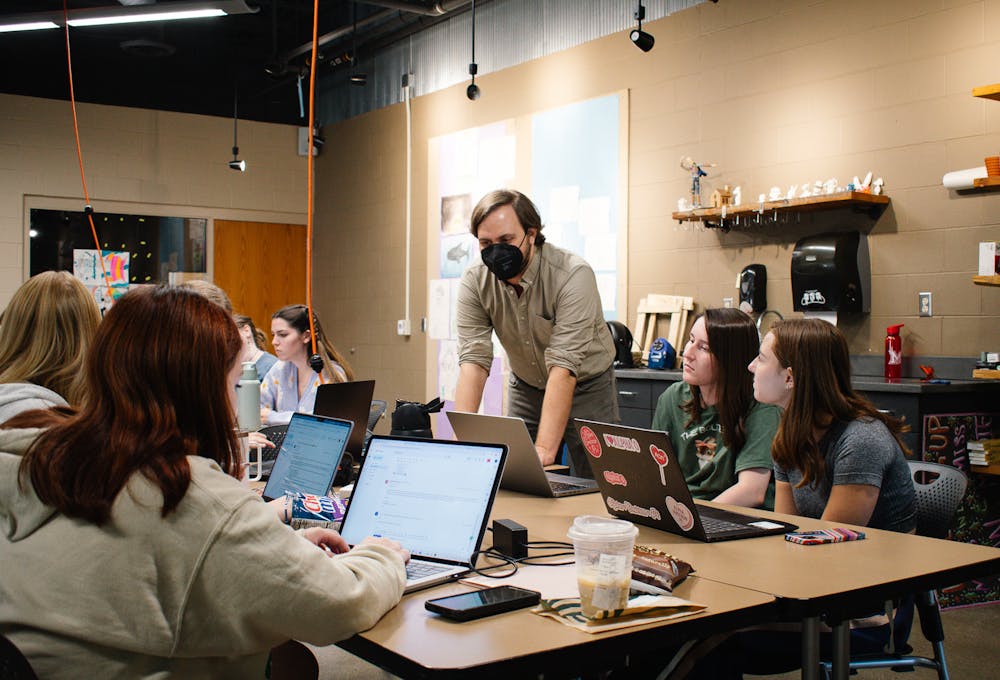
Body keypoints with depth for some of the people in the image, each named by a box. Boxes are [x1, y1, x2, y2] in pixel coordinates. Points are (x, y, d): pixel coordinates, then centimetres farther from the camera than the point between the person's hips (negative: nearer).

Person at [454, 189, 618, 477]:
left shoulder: (573, 275, -29)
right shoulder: (474, 283, -15)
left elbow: (563, 367, -35)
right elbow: (473, 360, -22)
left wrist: (544, 450, -43)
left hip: (586, 386, -3)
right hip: (526, 389, 3)